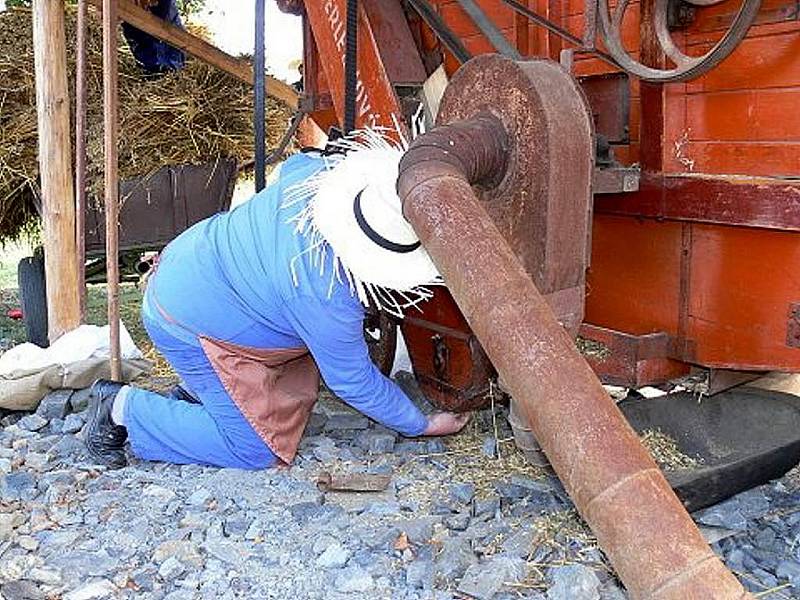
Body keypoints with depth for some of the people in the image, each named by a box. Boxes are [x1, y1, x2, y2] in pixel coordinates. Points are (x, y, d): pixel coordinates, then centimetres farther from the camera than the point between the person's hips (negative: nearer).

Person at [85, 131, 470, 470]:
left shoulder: (314, 172, -17)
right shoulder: (326, 295, -34)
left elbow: (293, 163, 10)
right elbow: (353, 381, -19)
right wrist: (421, 426, -6)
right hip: (190, 327, -9)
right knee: (258, 450, -2)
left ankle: (202, 385, 21)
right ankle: (124, 408, 4)